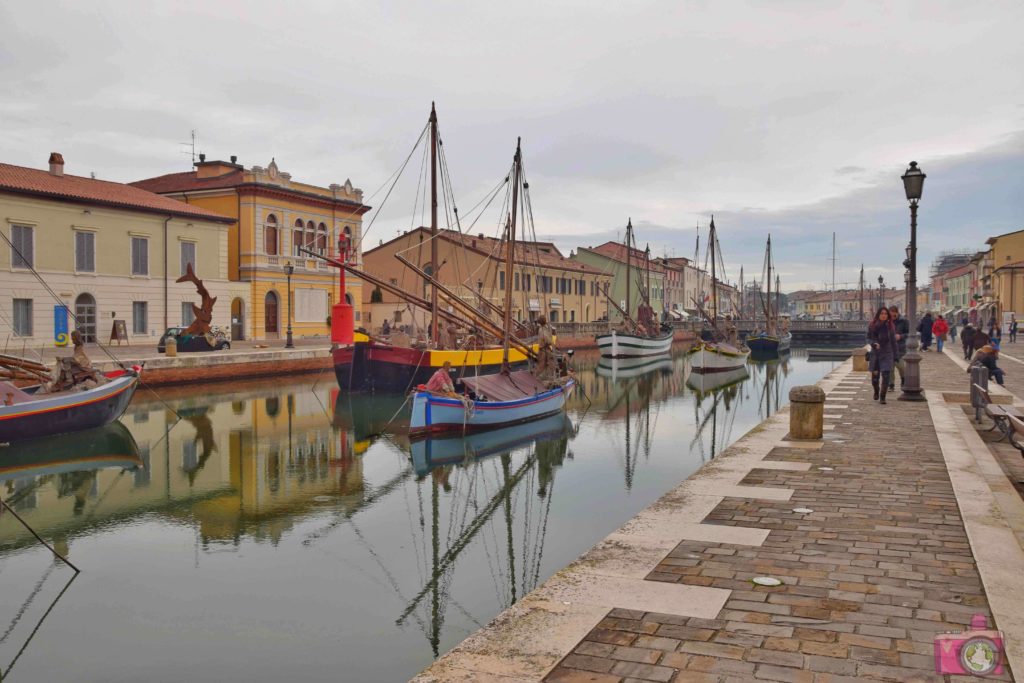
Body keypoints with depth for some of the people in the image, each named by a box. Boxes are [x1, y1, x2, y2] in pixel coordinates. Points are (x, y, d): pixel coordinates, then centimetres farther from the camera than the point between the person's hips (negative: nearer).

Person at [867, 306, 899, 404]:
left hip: (887, 354, -1)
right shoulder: (872, 326, -1)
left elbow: (893, 342, 5)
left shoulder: (890, 326, 0)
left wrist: (895, 357, 6)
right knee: (875, 377, 8)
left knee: (885, 376, -12)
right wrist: (873, 344, -18)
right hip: (875, 353, 1)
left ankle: (882, 397, -4)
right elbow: (868, 338, 4)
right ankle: (876, 392, 38)